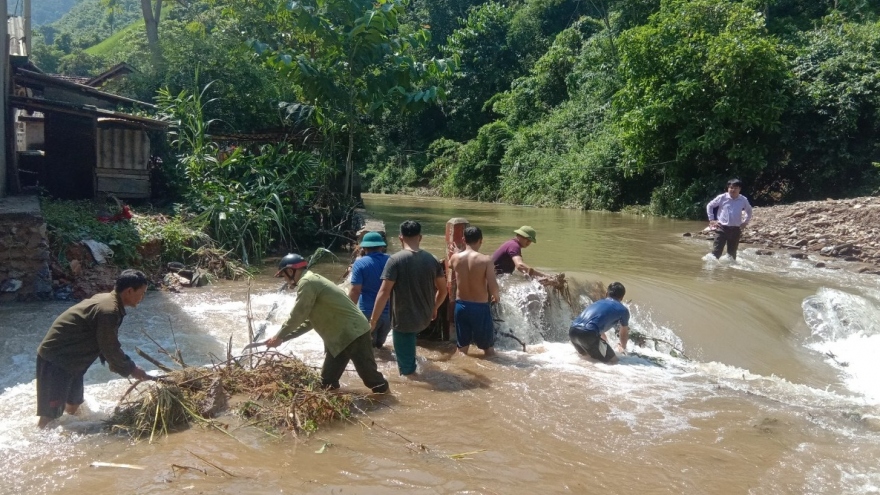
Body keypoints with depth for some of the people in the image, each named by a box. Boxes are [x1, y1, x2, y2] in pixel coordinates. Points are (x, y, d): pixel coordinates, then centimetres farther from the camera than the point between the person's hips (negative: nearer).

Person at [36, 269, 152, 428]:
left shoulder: (106, 300, 5)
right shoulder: (109, 310, -26)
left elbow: (107, 344, 15)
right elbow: (110, 349, -19)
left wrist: (126, 366, 11)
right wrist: (131, 369, -6)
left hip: (69, 358, 11)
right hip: (54, 359, -11)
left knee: (73, 405, 21)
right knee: (51, 412, -7)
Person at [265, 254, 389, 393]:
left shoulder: (307, 283, -14)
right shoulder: (312, 282, 19)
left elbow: (297, 316, -15)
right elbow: (308, 321, 22)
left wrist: (279, 337, -2)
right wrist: (283, 337, 17)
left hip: (352, 332, -11)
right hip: (338, 336, 11)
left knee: (368, 372, -5)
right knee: (327, 379, 12)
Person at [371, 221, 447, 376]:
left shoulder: (395, 259, -16)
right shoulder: (432, 259, 0)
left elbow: (384, 293, -20)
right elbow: (443, 289, 7)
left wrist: (373, 319, -12)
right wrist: (434, 308, 24)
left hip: (403, 320, -6)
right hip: (424, 318, 6)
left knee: (406, 368, 9)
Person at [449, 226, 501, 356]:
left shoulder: (455, 258, -4)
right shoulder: (485, 260, -14)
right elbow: (493, 287, -18)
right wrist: (496, 297, 3)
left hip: (461, 305, 4)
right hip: (480, 307, -3)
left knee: (462, 348, 15)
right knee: (488, 347, 13)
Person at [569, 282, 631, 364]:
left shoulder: (598, 303, 31)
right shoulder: (622, 310, 14)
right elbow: (624, 333, 33)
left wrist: (606, 344, 67)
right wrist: (622, 347, 54)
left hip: (572, 331, 7)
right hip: (588, 334, -7)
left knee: (586, 354, 35)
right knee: (613, 361, 6)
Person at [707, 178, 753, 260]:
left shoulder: (743, 200, 2)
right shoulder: (722, 198, -6)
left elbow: (749, 211, 21)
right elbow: (709, 206, 6)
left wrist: (745, 222, 11)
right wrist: (711, 219, 2)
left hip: (735, 229, 2)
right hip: (722, 228, -2)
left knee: (732, 253, 10)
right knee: (716, 251, -6)